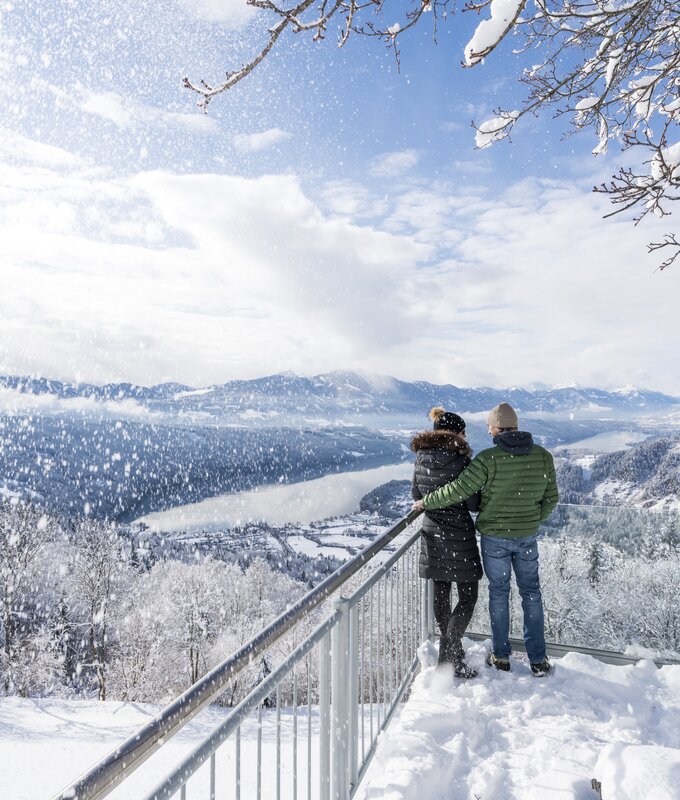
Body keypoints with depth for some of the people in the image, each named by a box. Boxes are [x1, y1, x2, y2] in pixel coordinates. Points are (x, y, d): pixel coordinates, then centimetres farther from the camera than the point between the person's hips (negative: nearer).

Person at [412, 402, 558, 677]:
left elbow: (458, 490, -22)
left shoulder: (488, 459, -20)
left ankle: (501, 656, 25)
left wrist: (426, 502, -8)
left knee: (499, 593, 13)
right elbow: (551, 498, 3)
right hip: (527, 537, 3)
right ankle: (538, 660, 23)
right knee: (531, 593, 17)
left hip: (494, 537, -3)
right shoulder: (543, 457, -6)